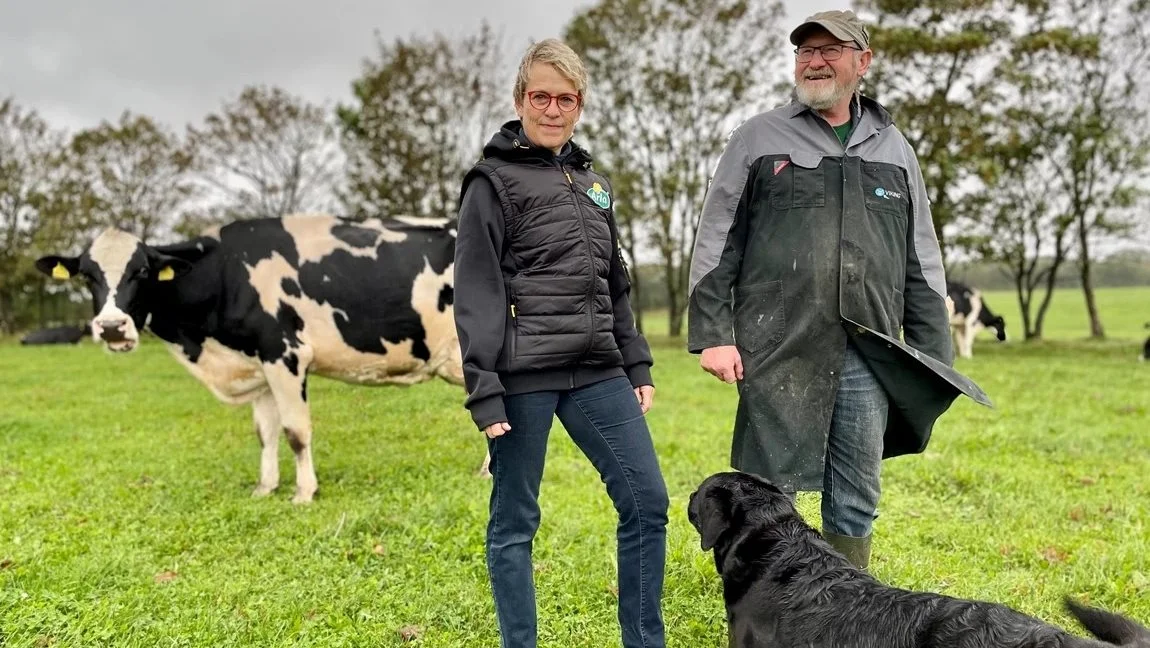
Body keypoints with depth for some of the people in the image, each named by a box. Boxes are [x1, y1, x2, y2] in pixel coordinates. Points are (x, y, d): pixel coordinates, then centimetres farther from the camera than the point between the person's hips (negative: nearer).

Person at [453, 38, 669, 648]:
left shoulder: (592, 183, 18)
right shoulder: (493, 182, -1)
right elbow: (476, 294, -7)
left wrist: (637, 366, 16)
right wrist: (484, 392, -14)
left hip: (597, 372, 6)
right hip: (523, 376, -6)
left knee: (647, 502, 3)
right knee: (514, 521, 4)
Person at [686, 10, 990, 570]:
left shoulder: (892, 148, 16)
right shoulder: (759, 139, 7)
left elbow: (921, 261, 16)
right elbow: (716, 244, 3)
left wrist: (935, 357, 11)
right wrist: (712, 334, -6)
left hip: (868, 357, 3)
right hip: (779, 353, -3)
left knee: (856, 505, 10)